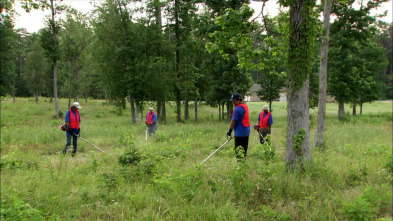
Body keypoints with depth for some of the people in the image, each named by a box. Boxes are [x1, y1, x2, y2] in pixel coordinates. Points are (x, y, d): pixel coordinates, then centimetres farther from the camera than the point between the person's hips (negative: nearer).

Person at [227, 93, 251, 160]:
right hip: (246, 132, 9)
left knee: (239, 150, -3)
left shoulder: (237, 109, -19)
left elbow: (233, 121, -17)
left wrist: (230, 131, -9)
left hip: (240, 133, -9)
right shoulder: (245, 106, 10)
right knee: (244, 149, 16)